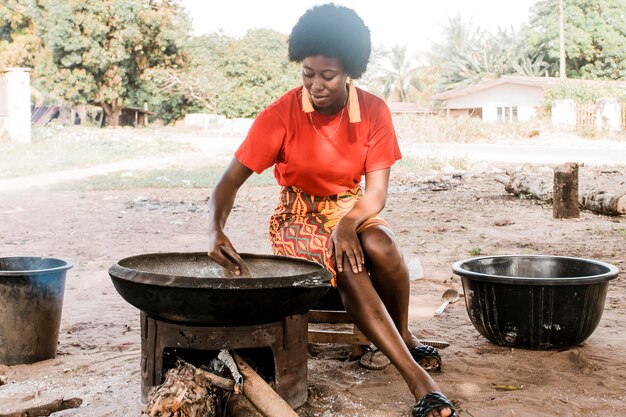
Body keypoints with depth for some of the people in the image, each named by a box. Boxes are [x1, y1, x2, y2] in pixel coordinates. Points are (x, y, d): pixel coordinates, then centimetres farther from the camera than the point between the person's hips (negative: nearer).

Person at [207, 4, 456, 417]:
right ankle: (418, 379, -31)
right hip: (300, 216, -2)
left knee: (380, 247, -33)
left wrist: (348, 223, -32)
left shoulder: (374, 111, -10)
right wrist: (217, 229, -37)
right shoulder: (280, 115, -17)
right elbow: (231, 180, -17)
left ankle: (405, 335, -5)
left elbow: (377, 189, -11)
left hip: (353, 208, 2)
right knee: (348, 269, -32)